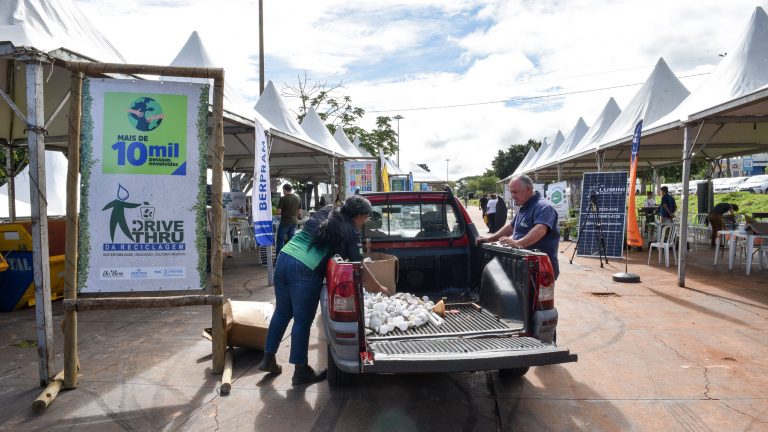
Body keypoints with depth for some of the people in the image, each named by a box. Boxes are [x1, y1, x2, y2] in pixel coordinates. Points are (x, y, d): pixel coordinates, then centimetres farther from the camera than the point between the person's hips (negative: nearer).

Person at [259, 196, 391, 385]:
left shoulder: (325, 212, 15)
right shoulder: (351, 233, -1)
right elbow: (360, 269, 1)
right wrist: (381, 289, 14)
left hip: (284, 258, 7)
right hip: (306, 271, -7)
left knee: (282, 313, 20)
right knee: (302, 322, 5)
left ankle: (268, 359, 31)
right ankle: (301, 371, 17)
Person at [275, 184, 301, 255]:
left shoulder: (283, 199, -14)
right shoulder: (298, 199, 4)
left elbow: (278, 212, -14)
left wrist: (283, 212, 6)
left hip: (284, 222, -5)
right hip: (294, 222, 5)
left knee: (280, 241, 4)